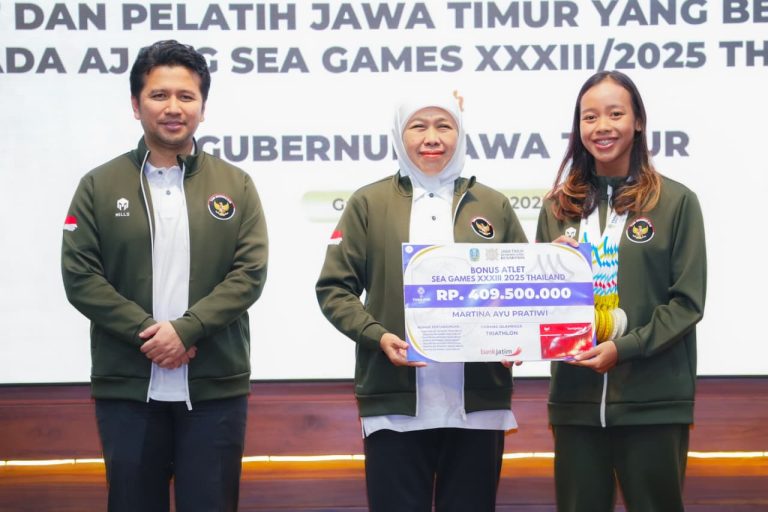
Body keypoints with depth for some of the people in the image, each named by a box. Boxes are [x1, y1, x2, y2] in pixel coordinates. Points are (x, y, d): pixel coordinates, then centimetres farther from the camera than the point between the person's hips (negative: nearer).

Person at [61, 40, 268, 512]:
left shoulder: (235, 185, 6)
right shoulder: (99, 186, 5)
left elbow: (250, 273, -3)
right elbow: (80, 276, -2)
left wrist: (185, 328, -16)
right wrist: (147, 332, -14)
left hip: (216, 387, 0)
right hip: (126, 388, 0)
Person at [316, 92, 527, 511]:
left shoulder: (493, 206, 12)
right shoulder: (369, 203, 6)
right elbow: (334, 288, 2)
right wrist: (378, 336, -14)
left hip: (478, 403, 2)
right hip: (395, 404, -2)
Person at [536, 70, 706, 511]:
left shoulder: (676, 202, 0)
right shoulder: (560, 207, 11)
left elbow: (687, 301, -4)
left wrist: (624, 348, -16)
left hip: (654, 400, -3)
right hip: (575, 397, 3)